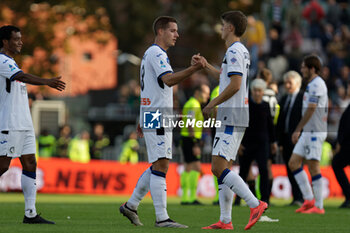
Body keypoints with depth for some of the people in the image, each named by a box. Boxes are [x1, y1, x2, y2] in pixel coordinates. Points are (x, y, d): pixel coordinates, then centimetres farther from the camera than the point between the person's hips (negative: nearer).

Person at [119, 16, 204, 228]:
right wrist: (193, 69, -39)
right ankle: (162, 218, -16)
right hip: (157, 117, -11)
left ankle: (131, 206, 20)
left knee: (158, 166, 14)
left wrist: (143, 120, 28)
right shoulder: (156, 53, -11)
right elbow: (168, 80, -28)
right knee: (161, 165, -13)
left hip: (155, 116, 11)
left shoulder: (152, 54, 22)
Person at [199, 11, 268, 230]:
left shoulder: (234, 51, -12)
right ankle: (225, 220, 7)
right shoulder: (243, 52, 19)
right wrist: (206, 66, 39)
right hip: (235, 116, 10)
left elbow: (235, 85, -21)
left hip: (231, 114, -10)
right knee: (222, 167, 9)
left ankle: (255, 204, -20)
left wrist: (212, 104, -13)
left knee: (219, 167, -15)